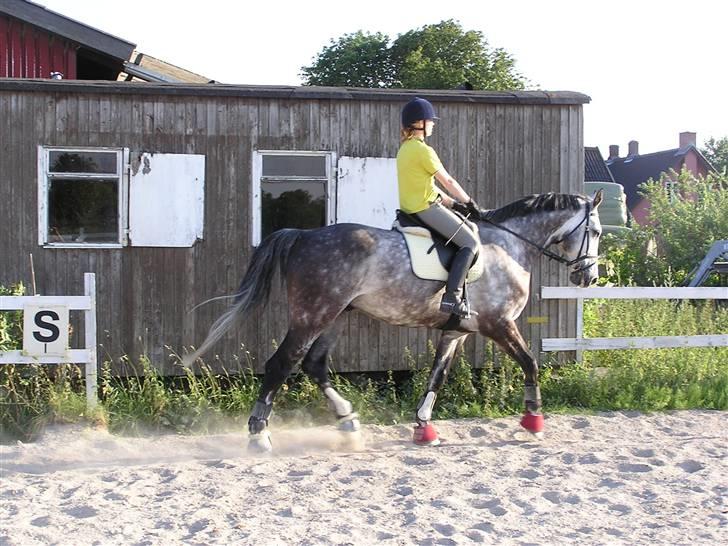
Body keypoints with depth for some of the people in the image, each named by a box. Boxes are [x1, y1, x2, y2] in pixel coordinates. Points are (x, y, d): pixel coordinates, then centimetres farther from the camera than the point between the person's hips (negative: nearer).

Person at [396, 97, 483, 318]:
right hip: (426, 208, -10)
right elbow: (448, 181, -9)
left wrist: (453, 203, 15)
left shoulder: (405, 149, 15)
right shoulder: (423, 150, -14)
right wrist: (470, 202, 5)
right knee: (471, 242, -12)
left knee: (468, 234, 24)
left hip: (410, 208, 10)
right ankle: (451, 297, -23)